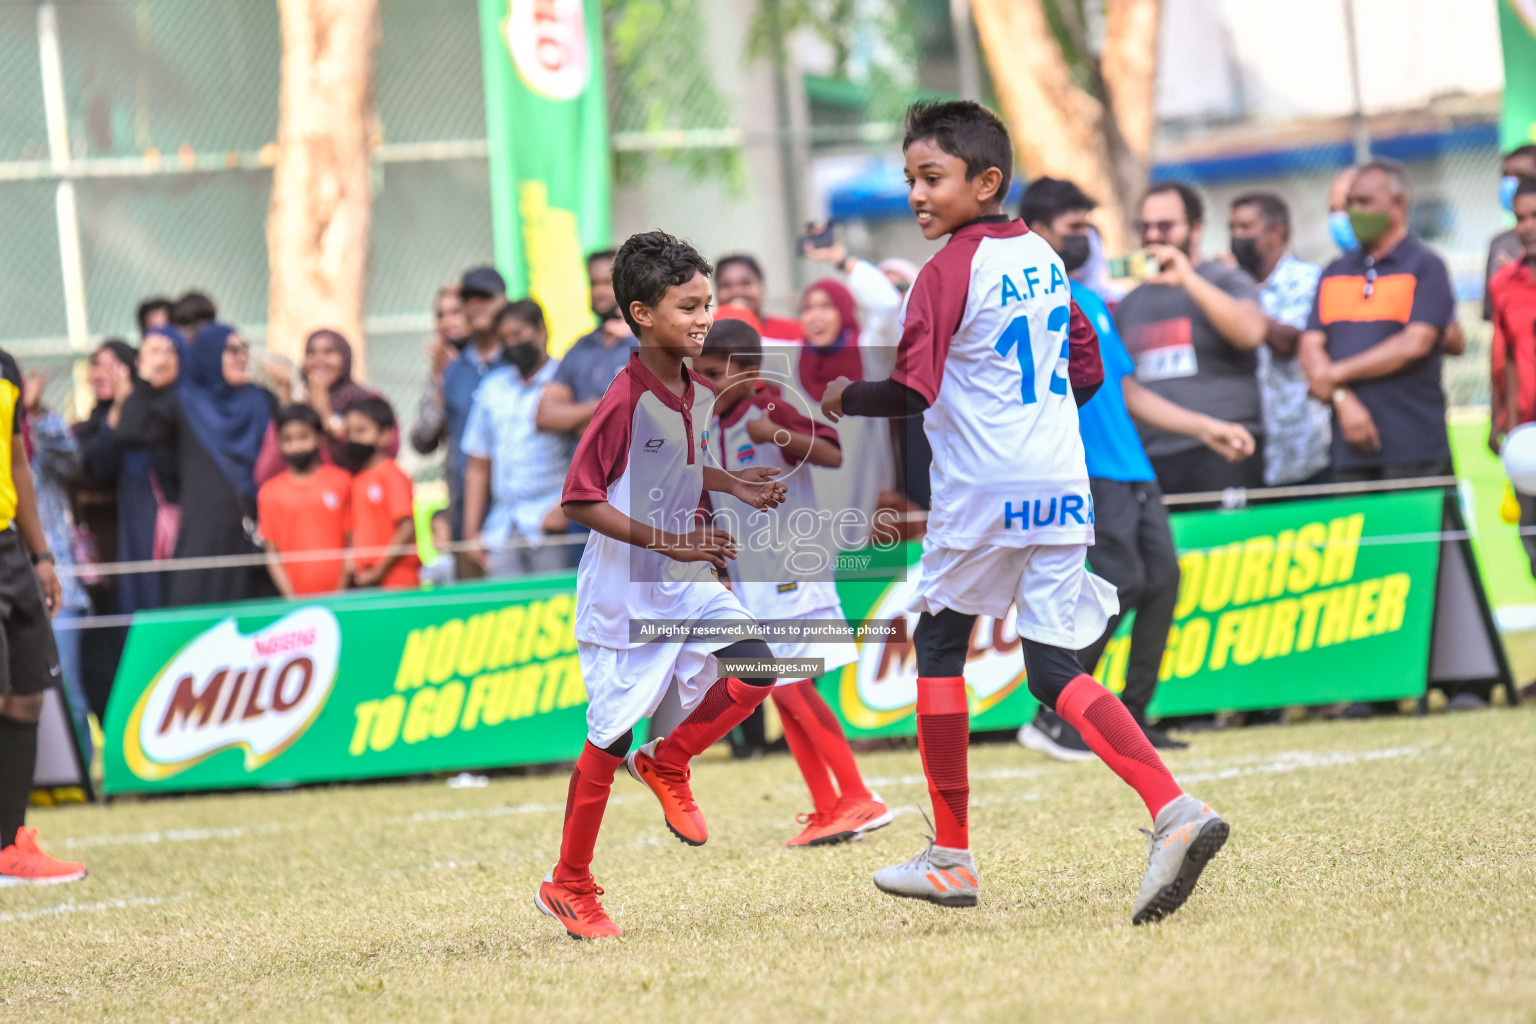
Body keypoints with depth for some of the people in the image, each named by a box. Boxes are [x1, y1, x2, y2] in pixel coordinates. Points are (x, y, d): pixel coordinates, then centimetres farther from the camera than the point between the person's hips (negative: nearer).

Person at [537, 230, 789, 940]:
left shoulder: (697, 393, 3)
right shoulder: (625, 401, -21)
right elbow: (579, 501, -22)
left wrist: (733, 485, 5)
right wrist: (666, 541, -26)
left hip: (686, 585, 7)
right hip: (624, 595, -7)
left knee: (753, 669, -13)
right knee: (609, 738, -1)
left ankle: (666, 763, 13)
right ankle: (568, 887, 15)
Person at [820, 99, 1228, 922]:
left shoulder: (949, 271, -11)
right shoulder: (1043, 258, 12)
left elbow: (912, 391, -18)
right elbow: (1087, 372, 20)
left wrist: (848, 398, 0)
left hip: (981, 495, -6)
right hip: (1061, 486, 6)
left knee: (940, 642, 12)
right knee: (1052, 668, 4)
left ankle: (951, 856, 15)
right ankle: (1174, 810, -18)